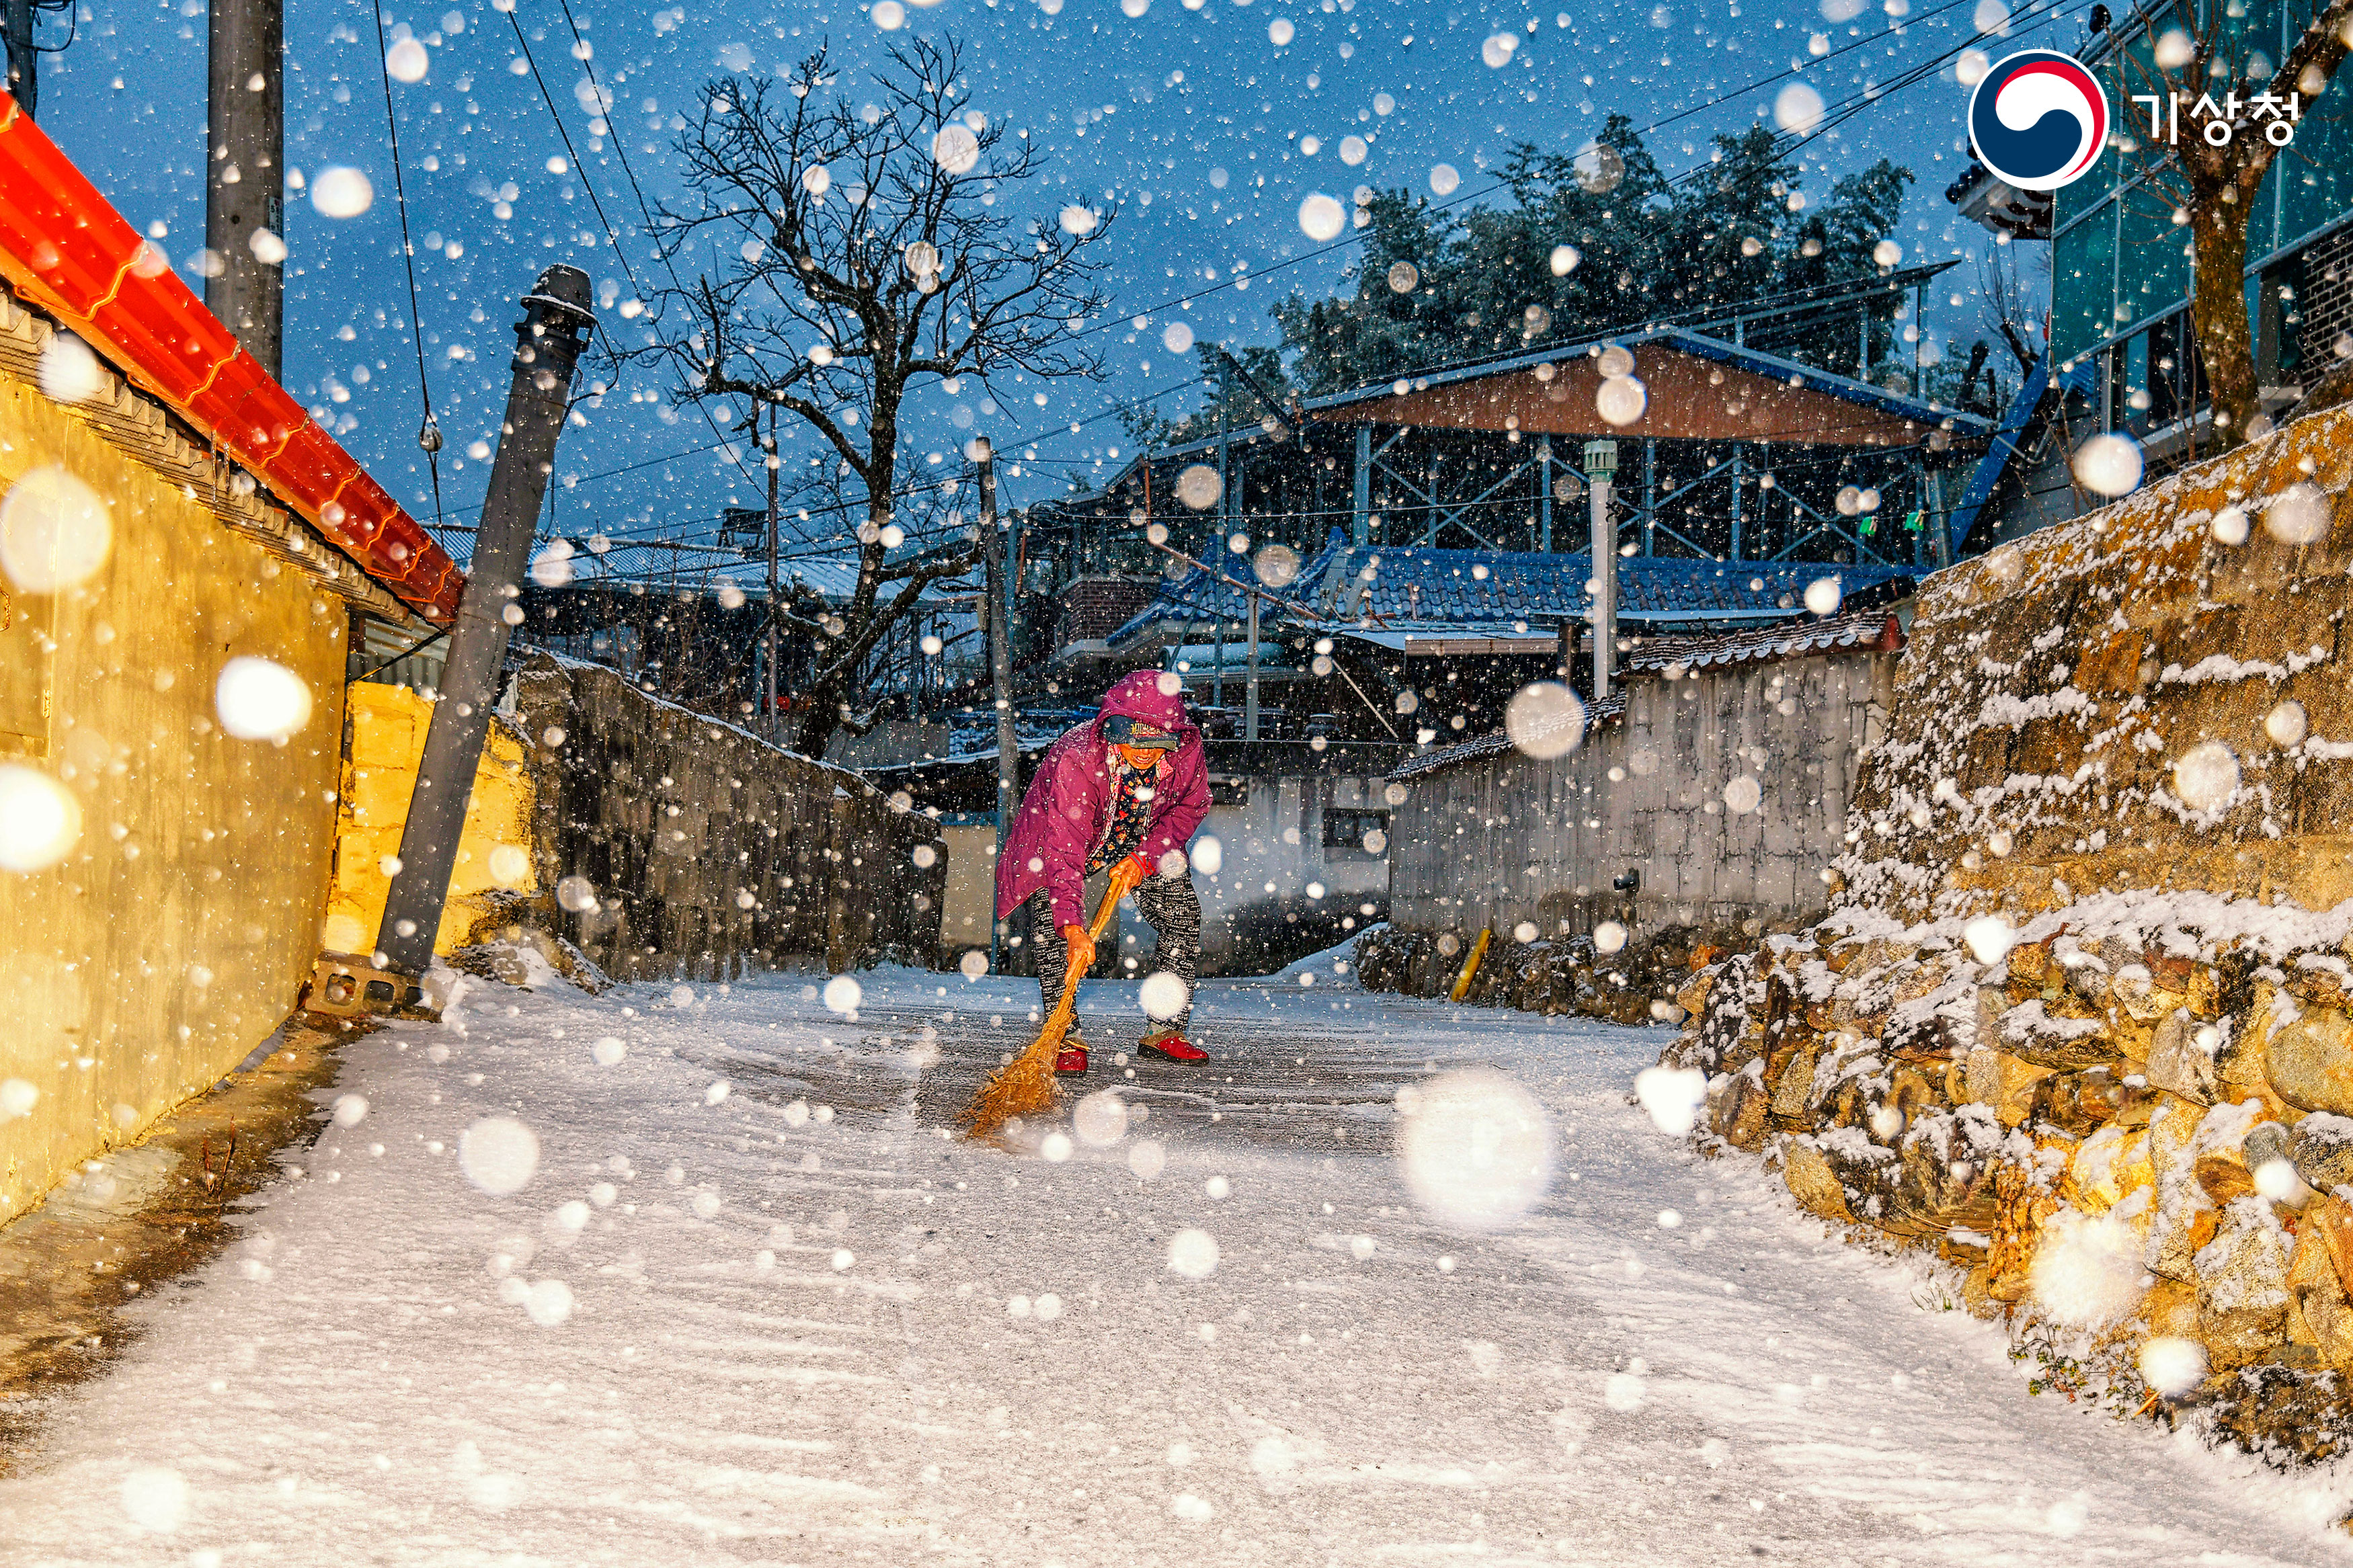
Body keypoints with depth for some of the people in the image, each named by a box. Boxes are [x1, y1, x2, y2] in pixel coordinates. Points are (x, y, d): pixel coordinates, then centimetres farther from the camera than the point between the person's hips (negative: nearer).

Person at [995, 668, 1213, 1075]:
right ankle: (1067, 1038, -13)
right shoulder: (1074, 759, -40)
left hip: (1148, 843, 4)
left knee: (1185, 918, -6)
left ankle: (1166, 1032, 6)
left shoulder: (1186, 750, -28)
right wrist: (1073, 927, -53)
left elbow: (1191, 806, -7)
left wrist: (1145, 858, -21)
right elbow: (1064, 849, -44)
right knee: (1050, 924, -22)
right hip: (1069, 839, -3)